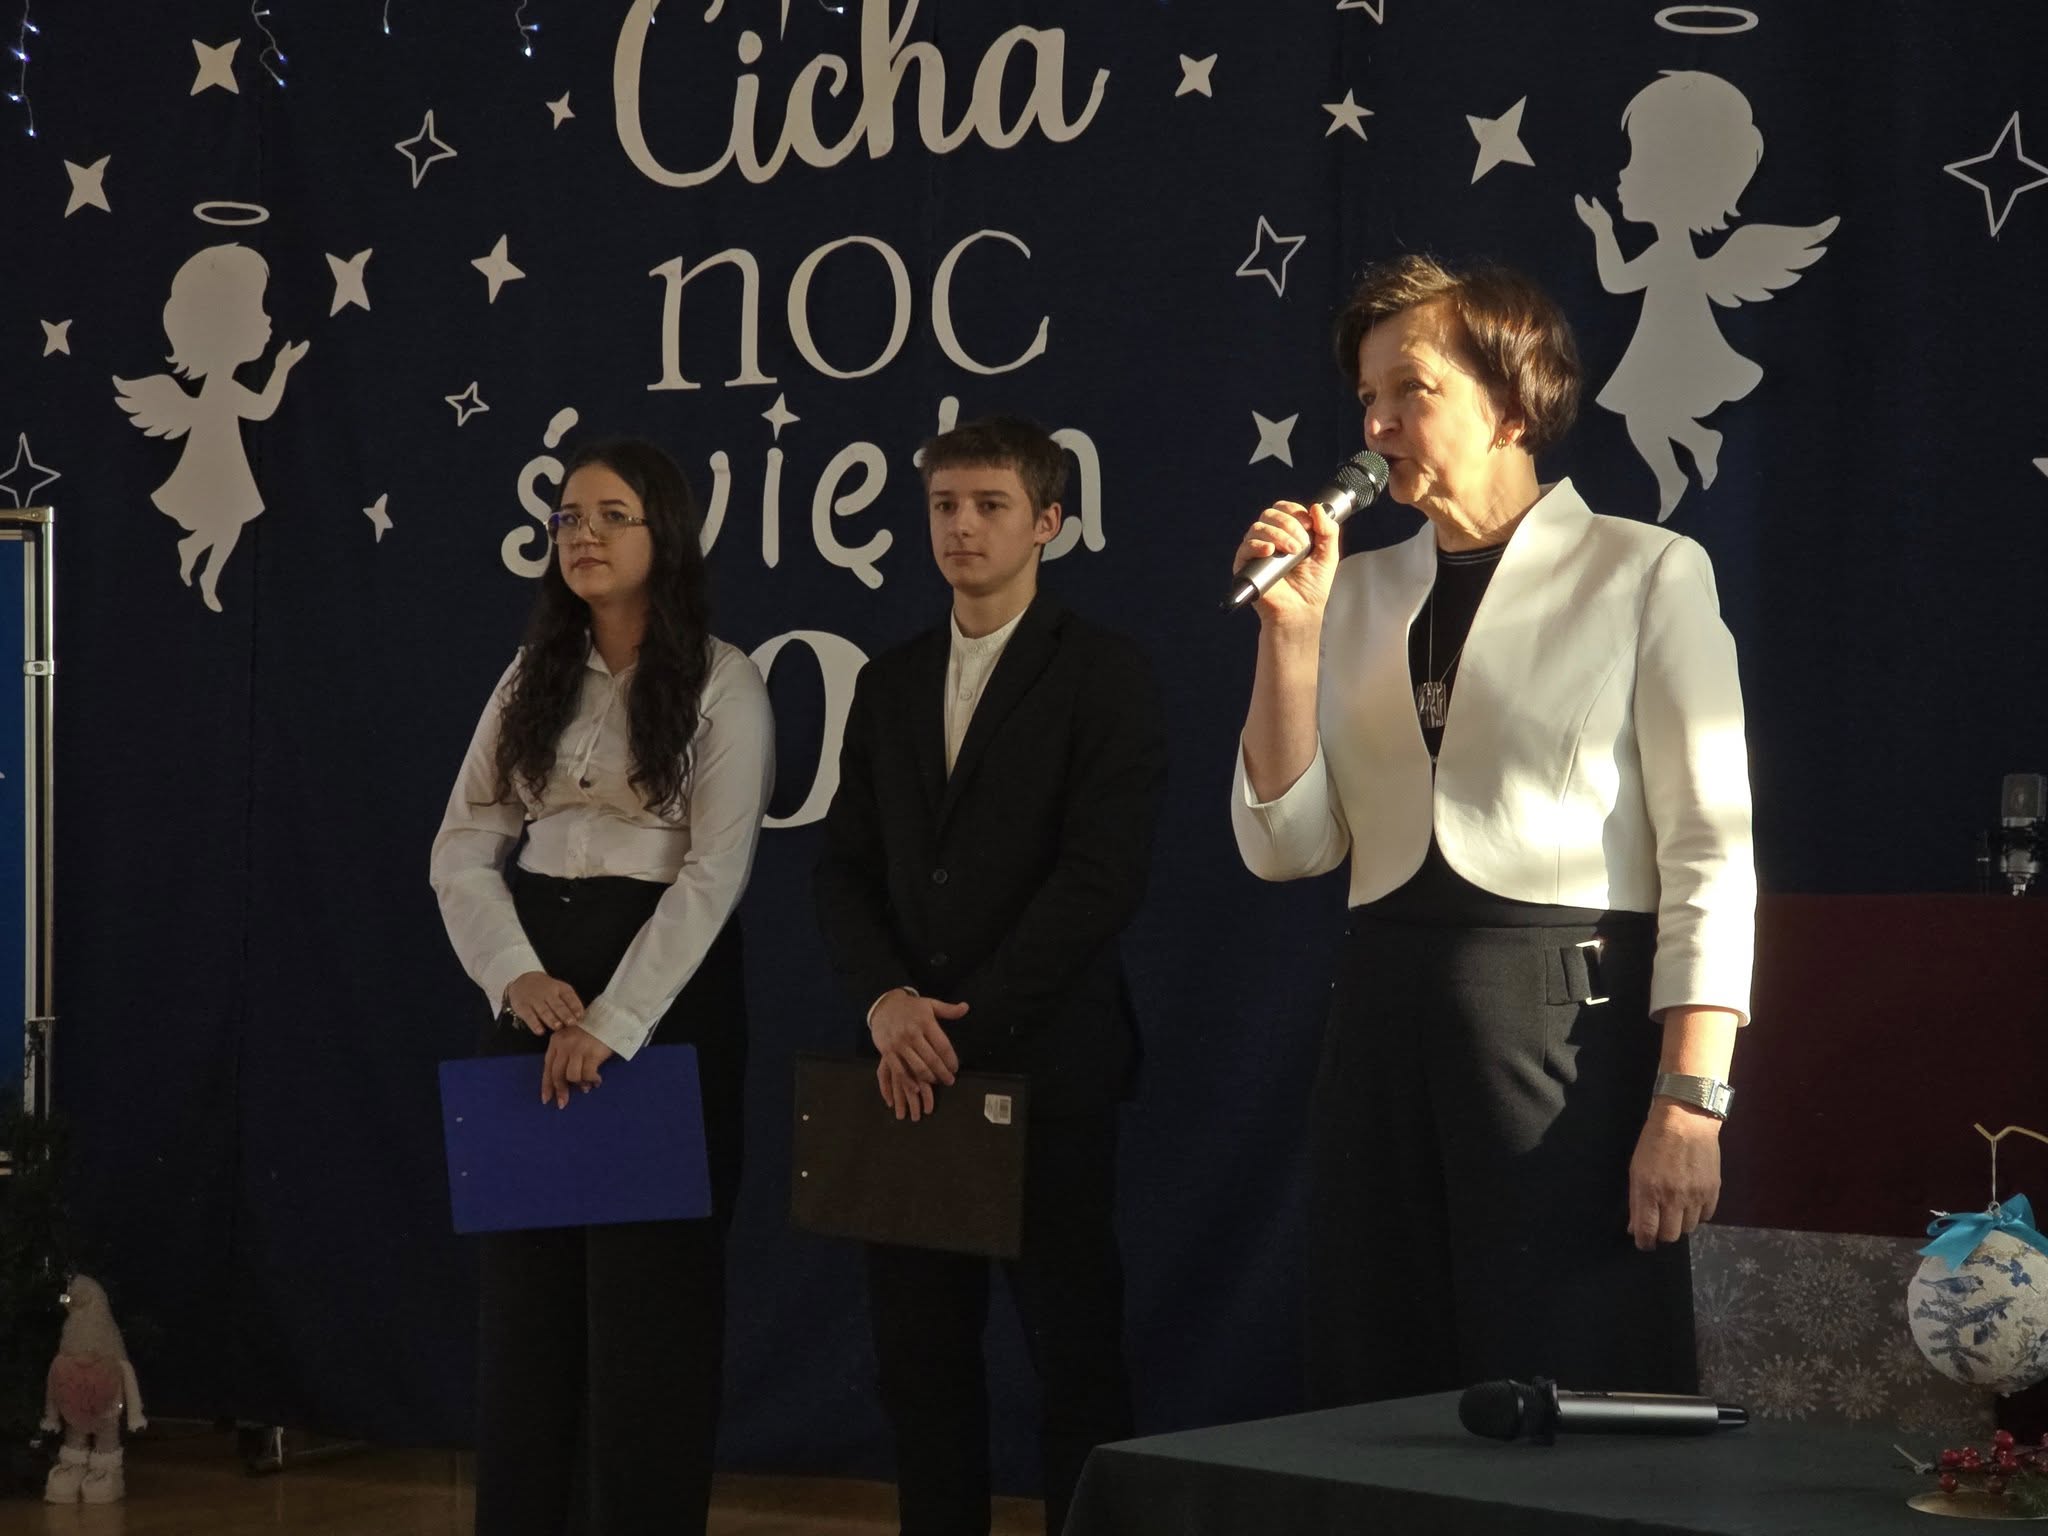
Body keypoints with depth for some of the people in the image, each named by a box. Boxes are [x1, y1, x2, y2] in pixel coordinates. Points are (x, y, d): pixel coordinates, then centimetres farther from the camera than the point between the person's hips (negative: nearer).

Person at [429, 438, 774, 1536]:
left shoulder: (722, 686, -5)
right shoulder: (534, 678, 10)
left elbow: (715, 871, -13)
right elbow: (464, 845, 6)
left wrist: (613, 1022, -19)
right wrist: (517, 976, -11)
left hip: (665, 986, -5)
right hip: (533, 982, 5)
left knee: (649, 1281, 0)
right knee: (526, 1277, 7)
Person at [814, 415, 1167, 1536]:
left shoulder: (1102, 675, -3)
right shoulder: (889, 683, 15)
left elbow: (1100, 877, -11)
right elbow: (845, 866, 12)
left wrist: (968, 1026, -14)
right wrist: (886, 998, -7)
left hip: (1044, 1063, -5)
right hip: (913, 1066, 5)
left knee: (1073, 1349, 0)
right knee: (919, 1347, 7)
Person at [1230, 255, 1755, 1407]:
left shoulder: (1647, 575, -2)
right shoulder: (1361, 594, 12)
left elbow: (1712, 848, -7)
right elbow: (1288, 845, 6)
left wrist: (1692, 1096, -16)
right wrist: (1290, 631, -4)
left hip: (1572, 1012, -5)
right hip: (1389, 1013, 5)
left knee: (1571, 1399, -1)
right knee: (1388, 1400, 9)